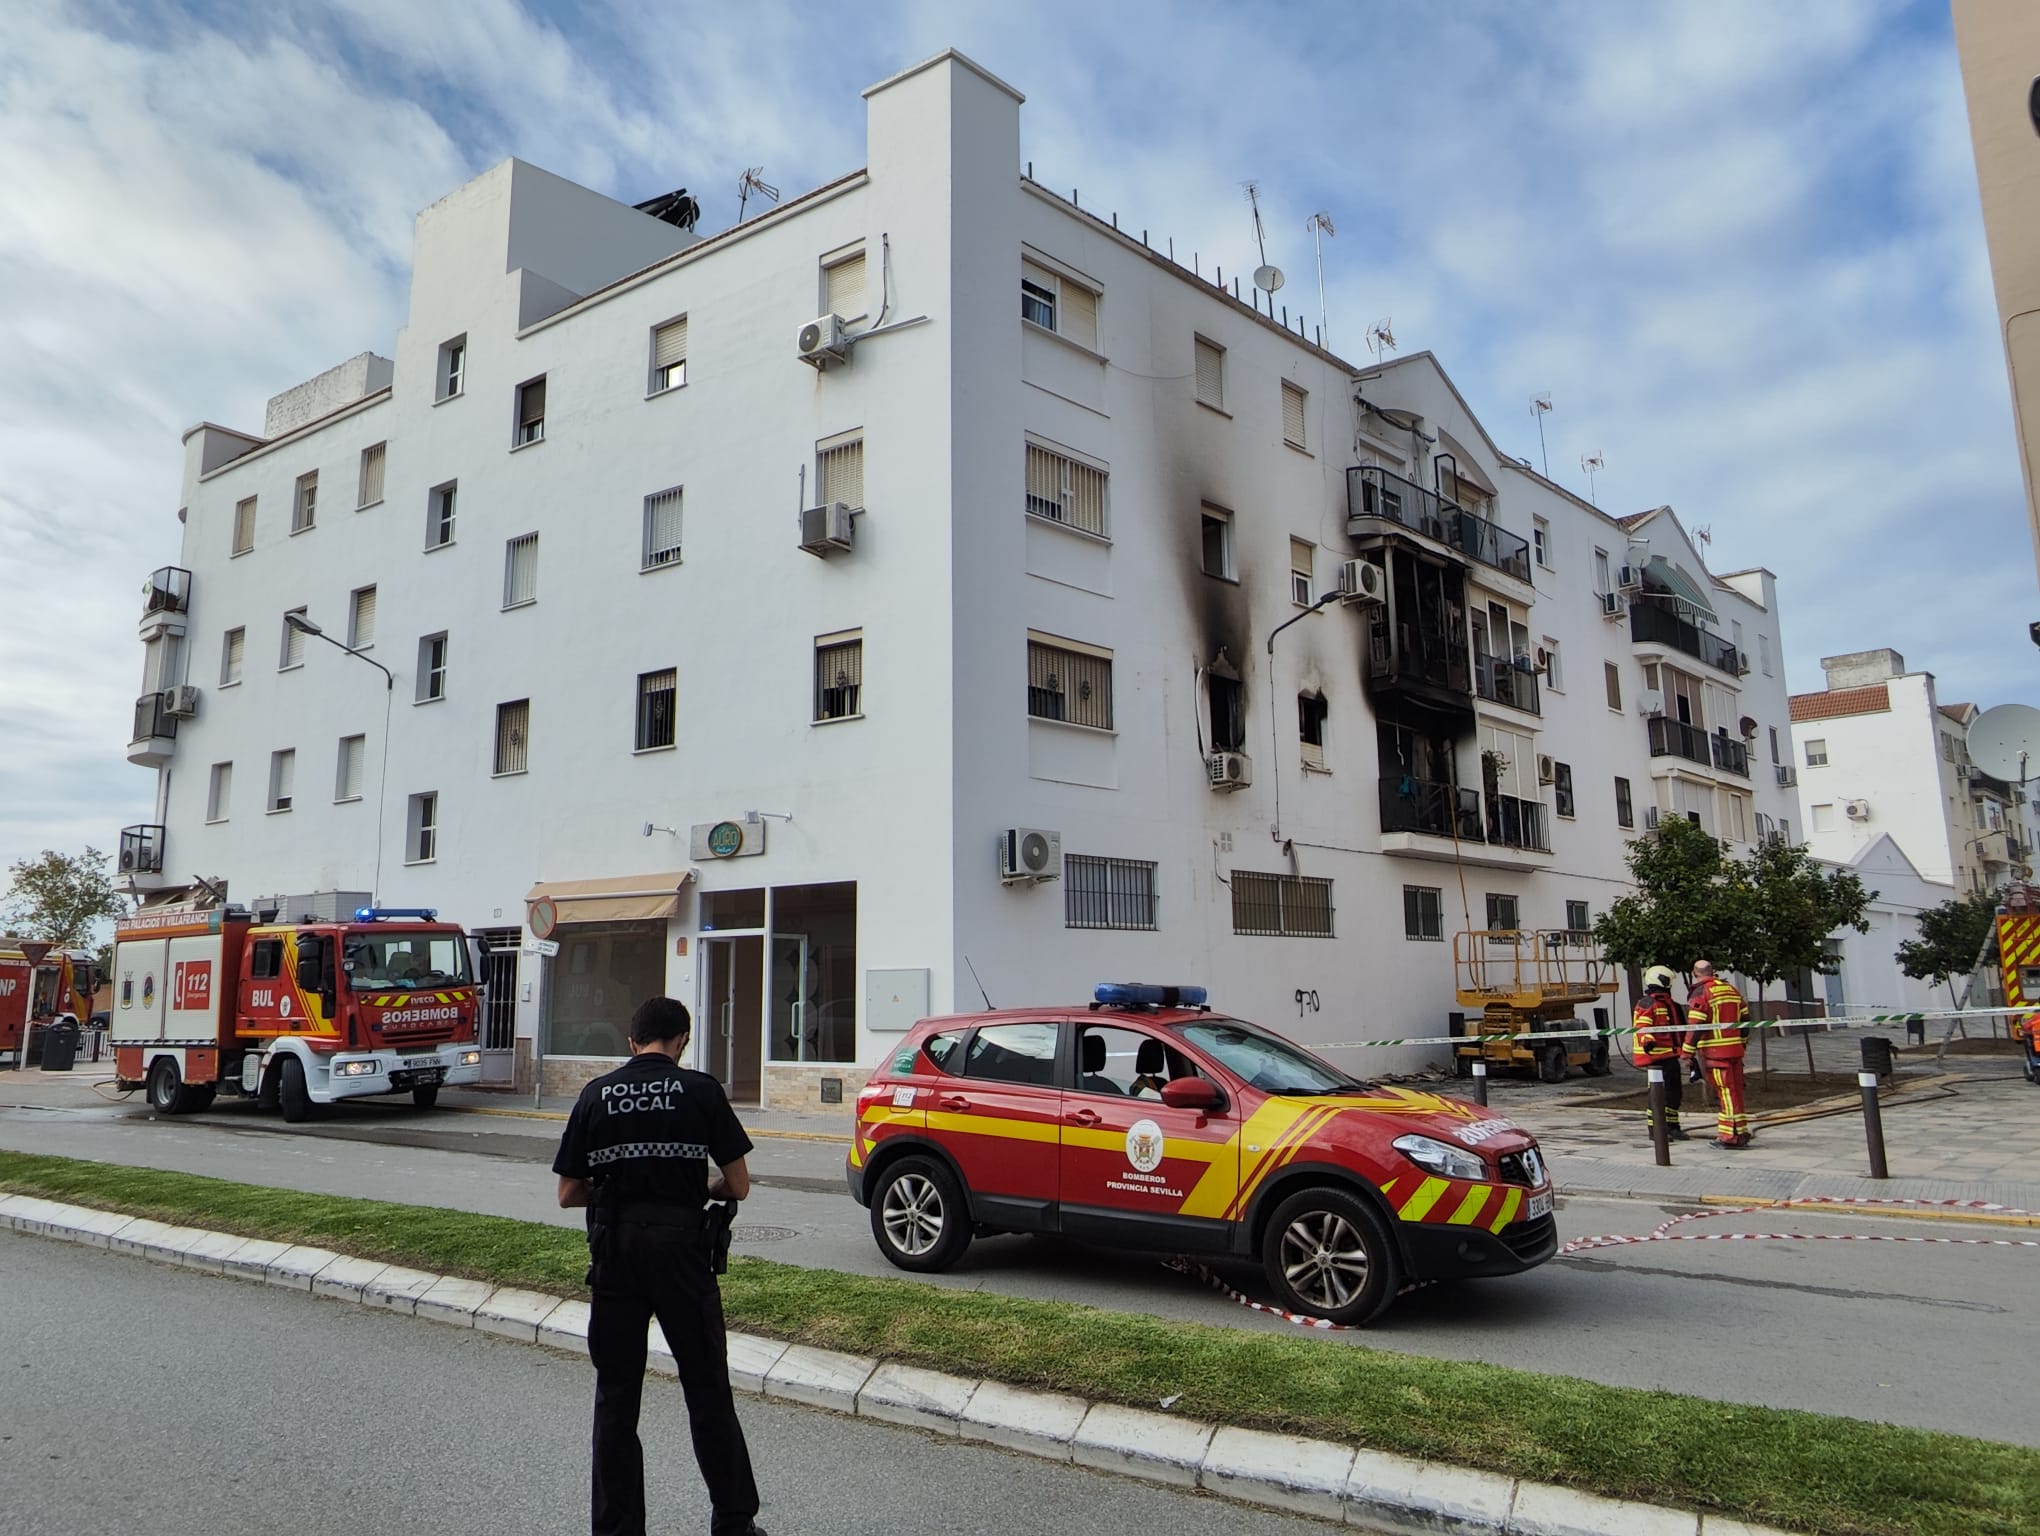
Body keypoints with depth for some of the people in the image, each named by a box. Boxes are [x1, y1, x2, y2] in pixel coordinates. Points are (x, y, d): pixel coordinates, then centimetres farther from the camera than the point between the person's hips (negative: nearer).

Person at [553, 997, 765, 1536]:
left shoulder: (596, 1095, 3)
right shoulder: (700, 1090, -4)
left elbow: (569, 1193, 6)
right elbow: (739, 1185, -2)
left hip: (615, 1253, 2)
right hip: (682, 1248, -2)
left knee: (616, 1399, 12)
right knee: (708, 1392, 9)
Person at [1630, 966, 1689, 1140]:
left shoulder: (1668, 1003, 19)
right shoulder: (1647, 1004, -12)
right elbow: (1641, 1028, -22)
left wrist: (1683, 1049, 32)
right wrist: (1647, 1041, -40)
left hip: (1671, 1056, 10)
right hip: (1656, 1056, -10)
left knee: (1674, 1091, 15)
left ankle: (1671, 1126, 26)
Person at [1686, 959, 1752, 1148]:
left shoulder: (1701, 993, -10)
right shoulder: (1732, 990, 13)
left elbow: (1695, 1026, -15)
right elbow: (1744, 1020, 16)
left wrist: (1688, 1052, -9)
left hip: (1714, 1051, -7)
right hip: (1735, 1049, 7)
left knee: (1725, 1092, -4)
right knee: (1737, 1090, 13)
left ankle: (1729, 1136, -1)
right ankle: (1740, 1133, 19)